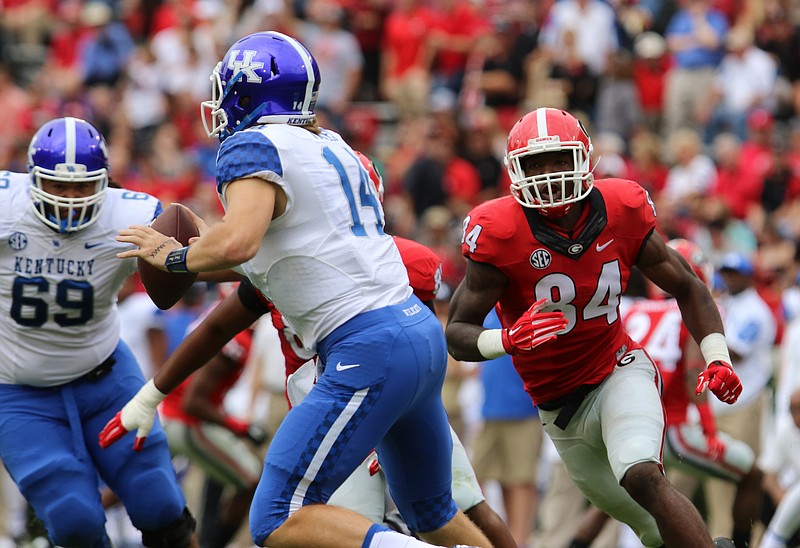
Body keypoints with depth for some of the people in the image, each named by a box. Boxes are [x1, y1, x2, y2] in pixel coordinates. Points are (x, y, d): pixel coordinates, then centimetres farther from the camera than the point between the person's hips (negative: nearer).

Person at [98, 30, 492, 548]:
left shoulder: (254, 147, -8)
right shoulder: (332, 146, 18)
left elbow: (237, 243, -26)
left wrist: (174, 255, -6)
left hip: (369, 352, -9)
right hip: (423, 331, 9)